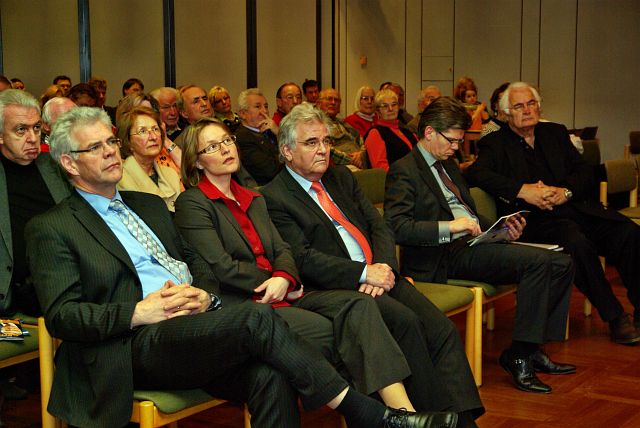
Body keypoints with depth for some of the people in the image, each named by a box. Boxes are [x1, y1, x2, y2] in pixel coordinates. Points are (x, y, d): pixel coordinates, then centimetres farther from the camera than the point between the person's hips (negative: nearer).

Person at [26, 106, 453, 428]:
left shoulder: (149, 204, 27)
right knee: (258, 318, -29)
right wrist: (138, 312, -14)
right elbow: (61, 315, -2)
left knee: (269, 376, -27)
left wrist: (203, 294, 1)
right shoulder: (51, 229, 8)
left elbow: (195, 261, 26)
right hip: (140, 345, -6)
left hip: (191, 324, 6)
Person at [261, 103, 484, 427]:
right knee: (404, 320, -29)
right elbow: (304, 259, -12)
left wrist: (384, 267, -8)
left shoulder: (341, 177, 20)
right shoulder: (274, 198, -2)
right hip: (336, 289, -6)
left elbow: (379, 226, 13)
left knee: (442, 329, -14)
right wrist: (365, 274, -18)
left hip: (380, 275, 7)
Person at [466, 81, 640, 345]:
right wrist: (522, 190, -20)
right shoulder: (495, 143, 10)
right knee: (576, 242, -34)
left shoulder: (555, 133, 23)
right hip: (535, 218, -4)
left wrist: (565, 191, -8)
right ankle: (615, 318, -22)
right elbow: (476, 173, -11)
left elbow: (585, 172, 15)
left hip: (573, 206, 5)